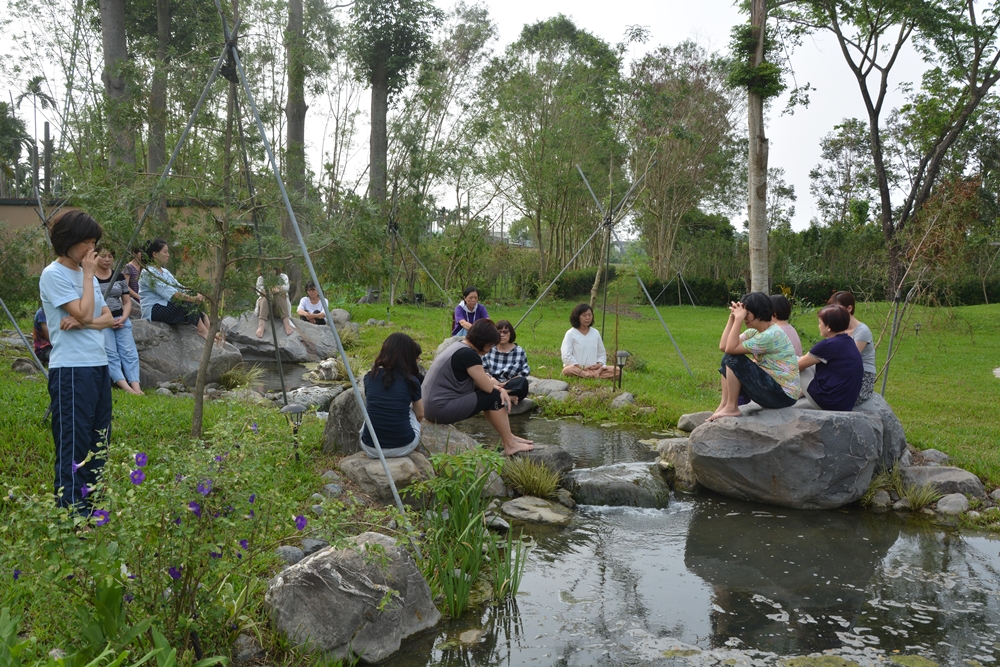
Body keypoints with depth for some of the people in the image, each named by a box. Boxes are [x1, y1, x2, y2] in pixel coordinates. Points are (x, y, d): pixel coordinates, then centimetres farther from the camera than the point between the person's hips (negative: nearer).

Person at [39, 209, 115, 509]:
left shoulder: (86, 274, 14)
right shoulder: (53, 275, -9)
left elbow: (108, 318, 10)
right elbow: (84, 313, -17)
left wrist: (84, 323, -11)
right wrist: (88, 274, -8)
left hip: (99, 365, 8)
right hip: (71, 371, -8)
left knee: (99, 441, 12)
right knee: (73, 442, -5)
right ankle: (71, 507, 0)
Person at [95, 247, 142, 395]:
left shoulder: (119, 277, 14)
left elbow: (127, 301, 15)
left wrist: (123, 318, -5)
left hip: (120, 319, 4)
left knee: (129, 352, -13)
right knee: (111, 354, -18)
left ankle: (137, 388, -24)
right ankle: (126, 388, -30)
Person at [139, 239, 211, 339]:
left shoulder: (165, 271, 19)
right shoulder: (148, 273, -12)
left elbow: (179, 288, 9)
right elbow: (170, 293, -23)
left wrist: (195, 295, -12)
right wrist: (192, 299, -27)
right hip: (154, 311, -9)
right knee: (190, 303, -25)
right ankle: (202, 331, -23)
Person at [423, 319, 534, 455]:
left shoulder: (459, 346, 11)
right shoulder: (468, 354, -19)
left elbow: (478, 382, 15)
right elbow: (487, 387, -13)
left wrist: (500, 389, 0)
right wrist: (499, 390, 10)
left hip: (433, 405, 10)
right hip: (442, 408, -10)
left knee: (496, 392, 17)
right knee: (494, 397, -4)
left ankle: (509, 437, 25)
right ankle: (510, 445, 6)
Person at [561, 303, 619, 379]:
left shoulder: (596, 333, 15)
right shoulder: (570, 334, 1)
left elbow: (602, 354, 20)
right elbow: (566, 356, -8)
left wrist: (599, 364, -3)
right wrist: (580, 368, -18)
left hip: (594, 368, 4)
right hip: (577, 368, -4)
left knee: (616, 370, -17)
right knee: (568, 370, -40)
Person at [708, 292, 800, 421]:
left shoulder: (771, 335, -21)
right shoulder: (755, 332, 7)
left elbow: (731, 348, -24)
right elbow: (723, 346, -2)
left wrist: (739, 319, -22)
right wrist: (733, 317, -6)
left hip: (783, 395, -10)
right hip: (772, 387, 10)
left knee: (733, 359, -17)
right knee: (727, 361, 6)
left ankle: (731, 408, -7)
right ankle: (724, 404, 0)